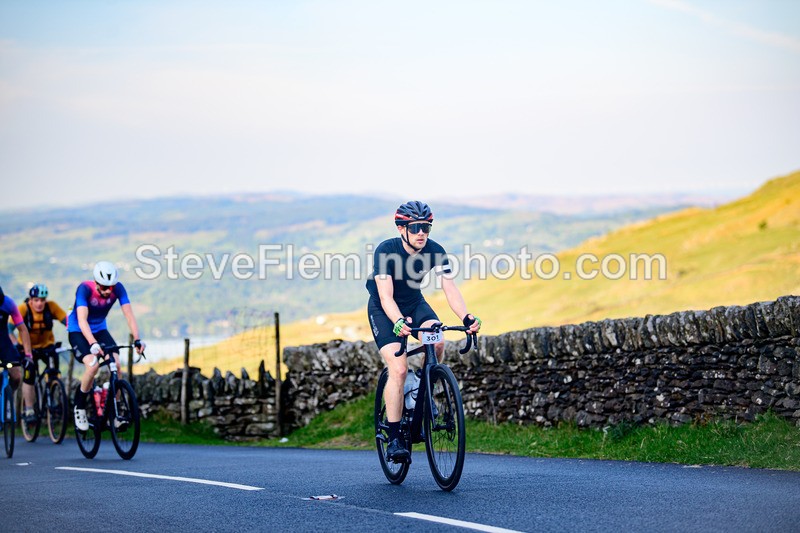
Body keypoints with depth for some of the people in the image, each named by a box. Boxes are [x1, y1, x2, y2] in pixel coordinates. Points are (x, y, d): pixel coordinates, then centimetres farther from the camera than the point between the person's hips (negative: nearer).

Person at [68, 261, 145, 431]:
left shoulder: (118, 288, -20)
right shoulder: (85, 289, -30)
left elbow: (129, 315, -24)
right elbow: (82, 320, -40)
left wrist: (137, 340, -38)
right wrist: (93, 344, -54)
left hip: (100, 330, 4)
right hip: (78, 332, -4)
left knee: (116, 363, -19)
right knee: (93, 364, -28)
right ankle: (79, 407, -7)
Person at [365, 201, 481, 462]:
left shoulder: (435, 251, -18)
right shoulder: (386, 251, -29)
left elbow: (450, 289, -24)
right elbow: (386, 296, -36)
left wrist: (466, 318, -42)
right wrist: (398, 322, -55)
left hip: (414, 303, 4)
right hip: (383, 310, -4)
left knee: (437, 342, -28)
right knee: (399, 369, -21)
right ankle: (394, 440, -14)